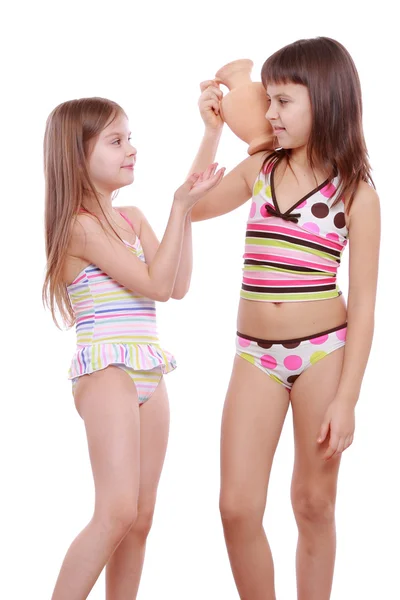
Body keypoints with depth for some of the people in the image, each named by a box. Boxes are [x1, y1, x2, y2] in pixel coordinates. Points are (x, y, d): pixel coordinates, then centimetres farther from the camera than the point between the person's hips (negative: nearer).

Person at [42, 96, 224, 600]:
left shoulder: (132, 219, 14)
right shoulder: (80, 225, -10)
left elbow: (178, 286, 8)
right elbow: (155, 284, -13)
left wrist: (186, 210, 4)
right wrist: (179, 207, -11)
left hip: (150, 374, 8)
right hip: (107, 370, -8)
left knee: (141, 517, 7)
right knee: (117, 513, -17)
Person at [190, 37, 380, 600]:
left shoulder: (355, 191, -6)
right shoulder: (259, 168, 5)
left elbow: (362, 304, -7)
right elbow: (193, 206, 19)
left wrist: (346, 399, -12)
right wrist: (213, 130, 8)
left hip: (324, 353, -3)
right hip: (256, 354, 3)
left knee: (314, 505, 9)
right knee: (237, 509, -3)